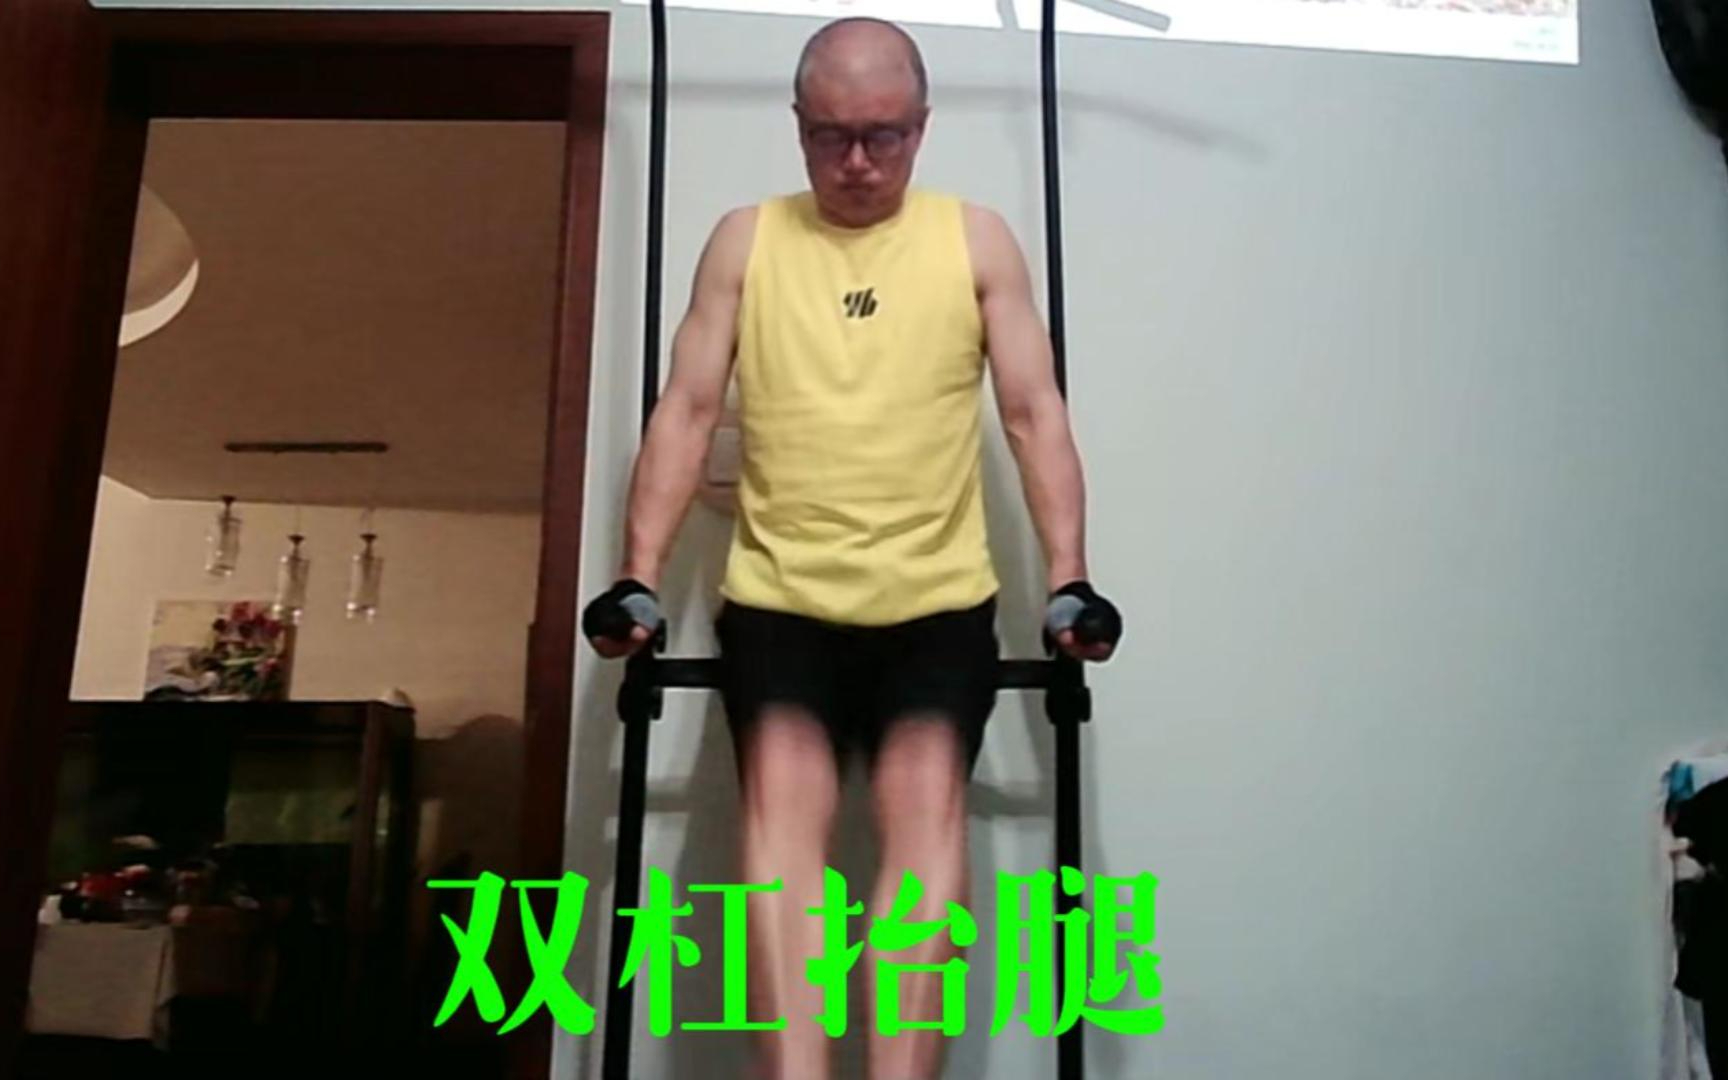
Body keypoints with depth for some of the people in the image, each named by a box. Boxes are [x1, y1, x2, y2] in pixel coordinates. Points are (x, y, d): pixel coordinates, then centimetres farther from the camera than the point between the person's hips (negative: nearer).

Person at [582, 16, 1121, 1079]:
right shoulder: (746, 241, 9)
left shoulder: (977, 239, 8)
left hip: (938, 600, 0)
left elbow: (1037, 414, 4)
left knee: (927, 801, -19)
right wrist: (640, 577, -5)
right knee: (784, 802, -19)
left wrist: (1071, 580, -7)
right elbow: (687, 411, 5)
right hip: (779, 598, 0)